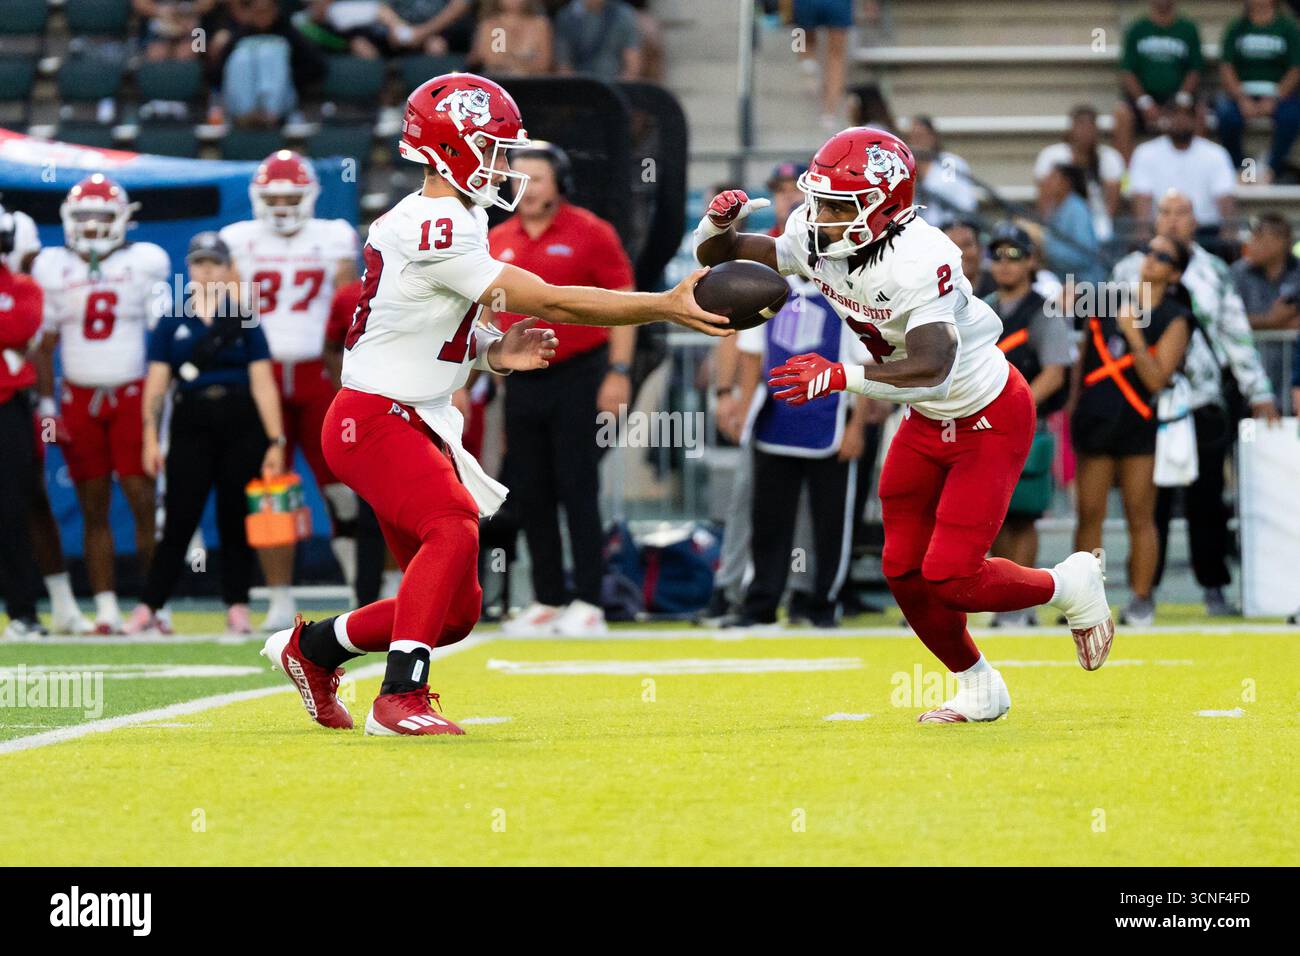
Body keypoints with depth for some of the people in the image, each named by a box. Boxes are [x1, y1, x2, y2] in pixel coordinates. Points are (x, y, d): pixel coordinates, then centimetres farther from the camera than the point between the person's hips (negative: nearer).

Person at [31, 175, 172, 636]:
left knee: (143, 501, -7)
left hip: (132, 395, -2)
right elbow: (45, 342, 11)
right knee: (94, 508, 3)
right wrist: (46, 403, 4)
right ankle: (106, 609, 5)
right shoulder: (53, 268, 6)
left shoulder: (144, 264, 0)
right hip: (79, 400, 2)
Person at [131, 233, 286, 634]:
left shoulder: (244, 320, 5)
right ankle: (148, 607, -3)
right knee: (180, 519, -5)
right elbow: (156, 385, 6)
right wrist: (151, 439, -3)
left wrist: (275, 441, -4)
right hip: (191, 424, 0)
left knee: (235, 519, 3)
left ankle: (237, 607, 10)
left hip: (241, 425, 0)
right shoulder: (172, 323, 8)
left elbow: (263, 383, 2)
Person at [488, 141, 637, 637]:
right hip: (522, 384, 6)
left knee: (578, 491, -6)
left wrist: (619, 372, -12)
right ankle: (547, 600, 16)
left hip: (577, 377, -5)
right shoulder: (497, 243, 10)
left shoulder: (589, 234, -6)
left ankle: (587, 601, -2)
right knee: (531, 496, 8)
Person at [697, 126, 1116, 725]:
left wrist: (840, 377, -49)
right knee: (904, 570, 7)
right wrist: (719, 223, -23)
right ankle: (979, 690, 28)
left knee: (949, 577, -12)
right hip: (928, 422, 8)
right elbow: (714, 258, -1)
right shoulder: (814, 239, -11)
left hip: (990, 421, -8)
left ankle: (1071, 585, 16)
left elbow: (932, 370, -45)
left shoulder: (917, 261, -34)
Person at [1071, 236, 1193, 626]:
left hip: (1138, 426, -3)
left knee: (1140, 518, 0)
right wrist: (1075, 405, 12)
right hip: (1094, 419, 3)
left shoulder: (1174, 320, -4)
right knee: (1089, 516, 3)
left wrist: (1133, 333, -18)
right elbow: (1083, 359, 16)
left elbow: (1156, 379, -14)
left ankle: (1141, 599, 7)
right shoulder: (1106, 302, 8)